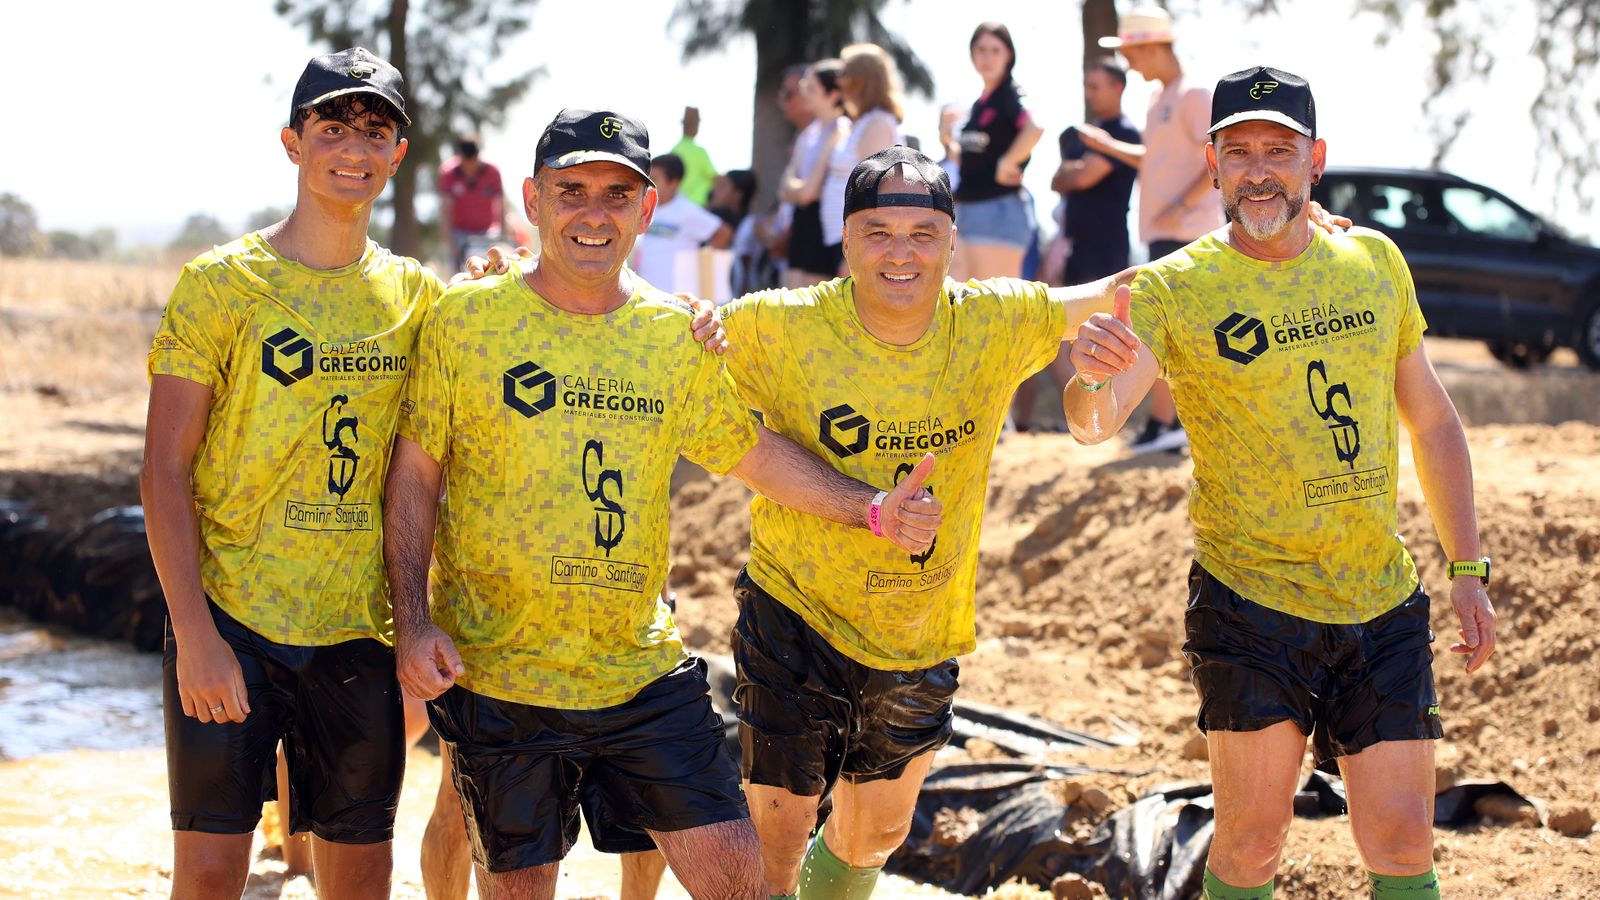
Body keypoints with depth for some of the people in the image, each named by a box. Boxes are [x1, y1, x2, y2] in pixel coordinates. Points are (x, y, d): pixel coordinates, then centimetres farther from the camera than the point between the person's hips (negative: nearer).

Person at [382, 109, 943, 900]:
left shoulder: (678, 337, 3)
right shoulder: (466, 320, -6)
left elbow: (753, 450, 16)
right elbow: (413, 477, -2)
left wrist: (872, 510, 5)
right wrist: (413, 622, -11)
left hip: (642, 670, 3)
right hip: (496, 677, -2)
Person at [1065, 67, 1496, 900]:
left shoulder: (1374, 262, 4)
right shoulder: (1173, 290, -8)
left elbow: (1431, 422, 14)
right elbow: (1093, 424, -23)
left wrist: (1468, 570, 9)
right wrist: (1095, 379, -47)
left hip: (1383, 605, 3)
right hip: (1251, 602, -3)